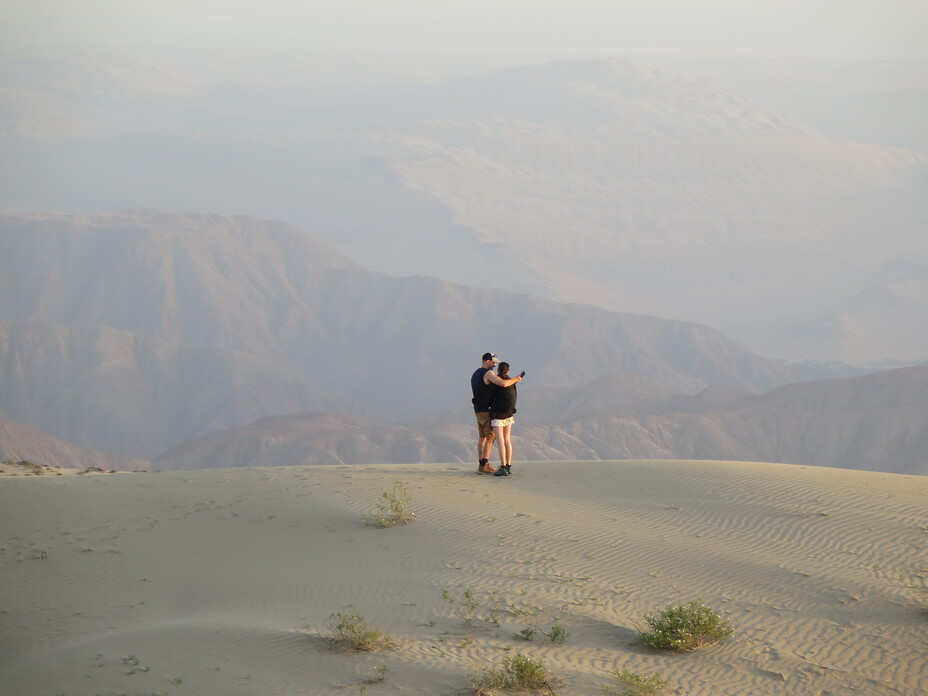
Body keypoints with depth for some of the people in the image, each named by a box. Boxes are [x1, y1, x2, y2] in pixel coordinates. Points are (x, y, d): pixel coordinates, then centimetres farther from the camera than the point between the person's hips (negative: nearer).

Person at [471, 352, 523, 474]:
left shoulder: (475, 375, 14)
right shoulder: (488, 373, -17)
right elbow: (503, 384, -30)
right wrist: (515, 380, -12)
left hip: (478, 411, 9)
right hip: (488, 410, -9)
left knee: (482, 437, 12)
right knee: (491, 438, -6)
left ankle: (482, 465, 12)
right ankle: (484, 466, -11)